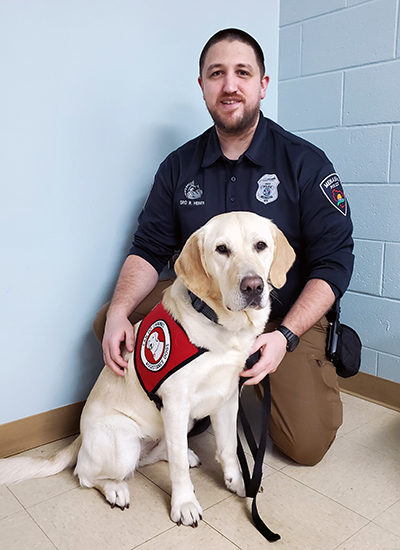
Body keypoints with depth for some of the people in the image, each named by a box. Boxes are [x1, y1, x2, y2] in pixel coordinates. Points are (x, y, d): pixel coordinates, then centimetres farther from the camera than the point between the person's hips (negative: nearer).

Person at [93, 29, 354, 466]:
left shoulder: (306, 163, -8)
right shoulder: (179, 166, 1)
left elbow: (334, 261, -9)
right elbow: (148, 249, 2)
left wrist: (286, 335, -24)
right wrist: (119, 310, -19)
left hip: (286, 315, -2)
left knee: (307, 444, -13)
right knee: (110, 324, -16)